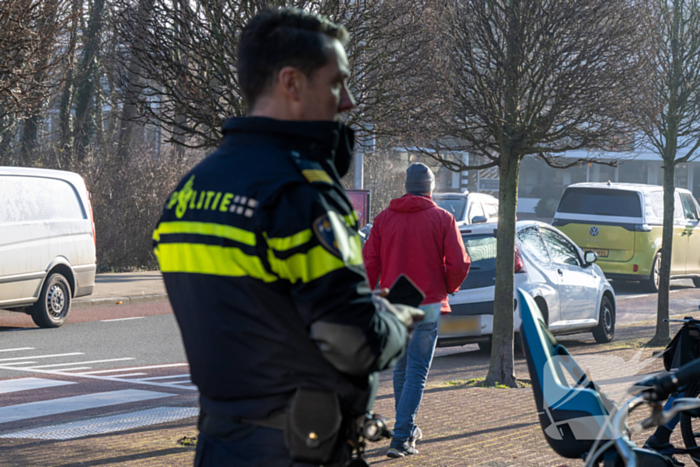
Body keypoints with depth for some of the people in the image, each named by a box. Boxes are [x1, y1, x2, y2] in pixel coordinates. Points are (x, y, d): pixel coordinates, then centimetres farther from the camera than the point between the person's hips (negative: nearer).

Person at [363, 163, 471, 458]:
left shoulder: (384, 218, 4)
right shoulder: (442, 218, -4)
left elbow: (369, 262, -1)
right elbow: (459, 264, -9)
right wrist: (448, 288, 9)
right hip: (426, 305, -3)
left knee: (401, 368, 19)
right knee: (417, 372, -2)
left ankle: (407, 429, 29)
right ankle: (401, 438, -10)